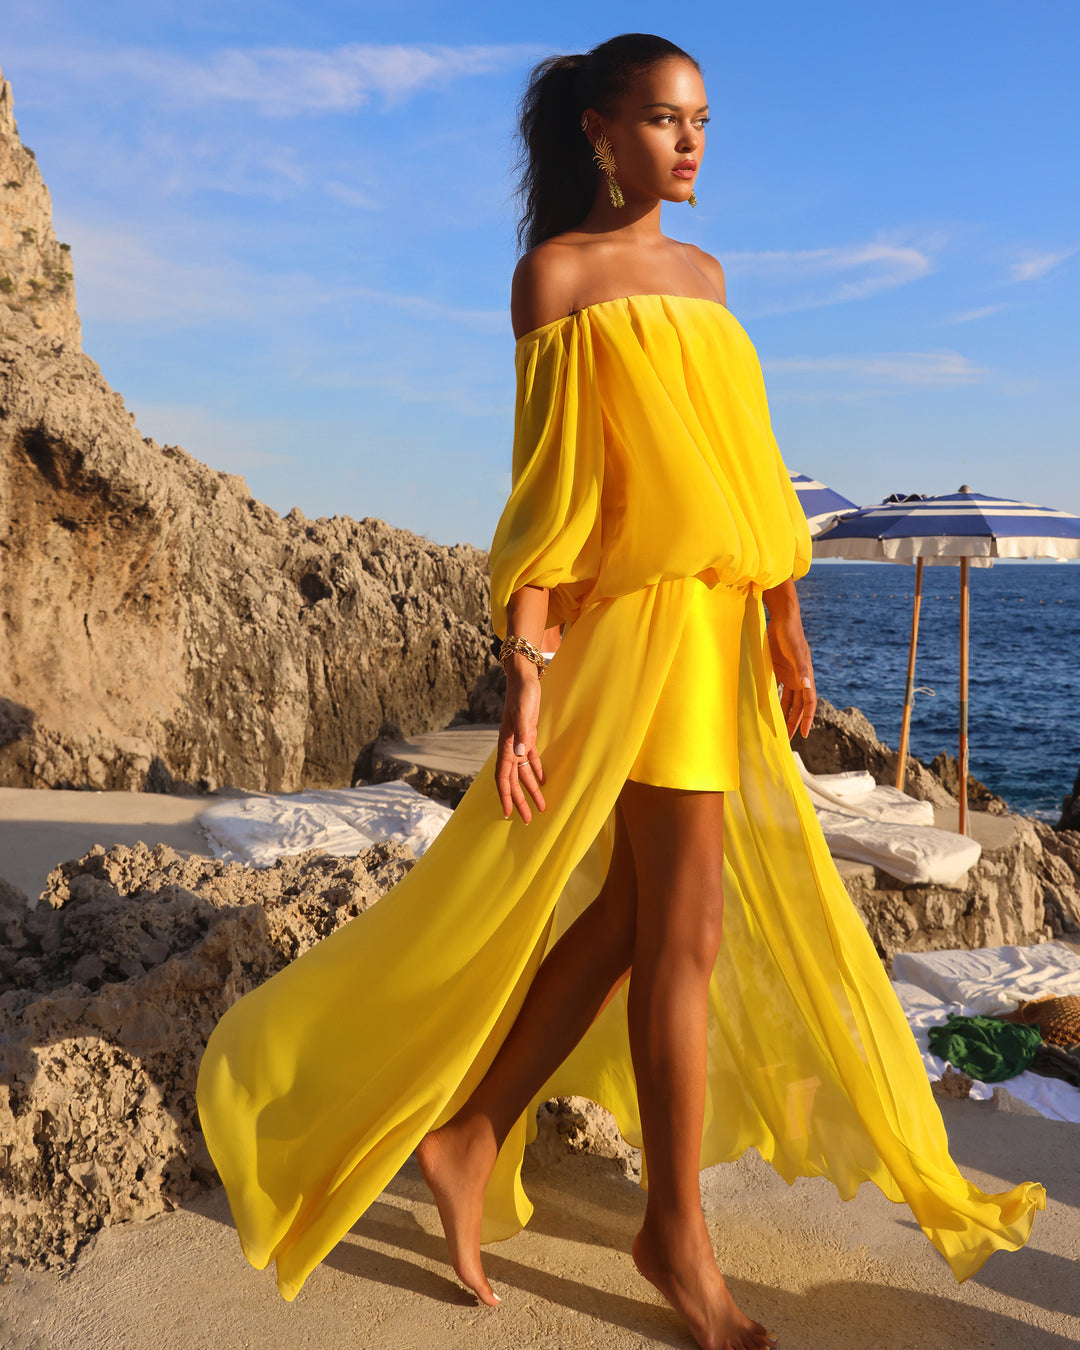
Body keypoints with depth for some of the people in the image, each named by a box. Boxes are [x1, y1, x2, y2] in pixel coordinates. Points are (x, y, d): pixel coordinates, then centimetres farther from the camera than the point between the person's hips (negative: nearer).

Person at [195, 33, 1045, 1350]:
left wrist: (786, 626, 13)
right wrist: (525, 666, -14)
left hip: (717, 621, 8)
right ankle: (678, 1236, 14)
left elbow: (742, 463, 17)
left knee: (626, 912, 8)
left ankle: (471, 1138, 22)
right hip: (638, 617, -7)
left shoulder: (702, 274, 19)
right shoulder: (557, 271, -1)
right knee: (687, 927, -3)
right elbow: (547, 478, -9)